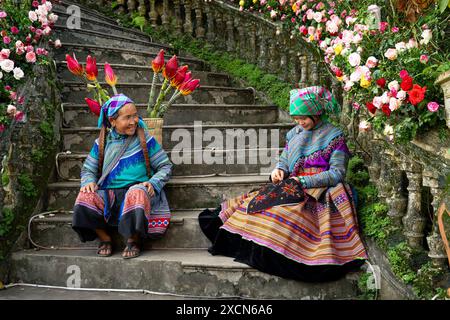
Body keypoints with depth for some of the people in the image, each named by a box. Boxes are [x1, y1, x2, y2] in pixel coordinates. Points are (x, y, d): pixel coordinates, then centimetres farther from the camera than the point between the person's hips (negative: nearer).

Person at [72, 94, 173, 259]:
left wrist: (153, 183, -13)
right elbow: (88, 169, 19)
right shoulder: (102, 143, 10)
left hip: (137, 189, -2)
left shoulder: (145, 139, 4)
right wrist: (89, 181, -5)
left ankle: (134, 240, -14)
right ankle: (105, 239, -3)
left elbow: (165, 166, 6)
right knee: (85, 198, -27)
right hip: (108, 195, 3)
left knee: (136, 194, -39)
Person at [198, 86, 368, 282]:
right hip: (293, 189, 7)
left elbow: (337, 173, -8)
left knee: (286, 210, -33)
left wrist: (303, 181, -14)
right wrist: (279, 171, -3)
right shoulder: (293, 134, 16)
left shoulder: (334, 137, -2)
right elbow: (284, 162, 22)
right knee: (257, 200, -17)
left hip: (320, 192, -6)